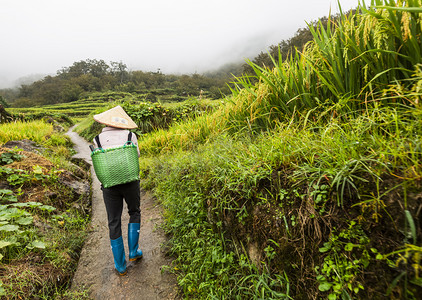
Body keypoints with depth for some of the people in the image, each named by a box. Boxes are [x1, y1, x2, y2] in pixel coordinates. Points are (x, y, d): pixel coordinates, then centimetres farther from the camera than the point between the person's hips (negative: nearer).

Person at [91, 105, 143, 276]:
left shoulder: (98, 140, 0)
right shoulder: (130, 136, -4)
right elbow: (136, 158, 0)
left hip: (110, 185, 1)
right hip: (130, 182, -1)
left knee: (114, 223, 14)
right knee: (134, 213, 25)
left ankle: (120, 265, 26)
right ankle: (133, 252, 28)